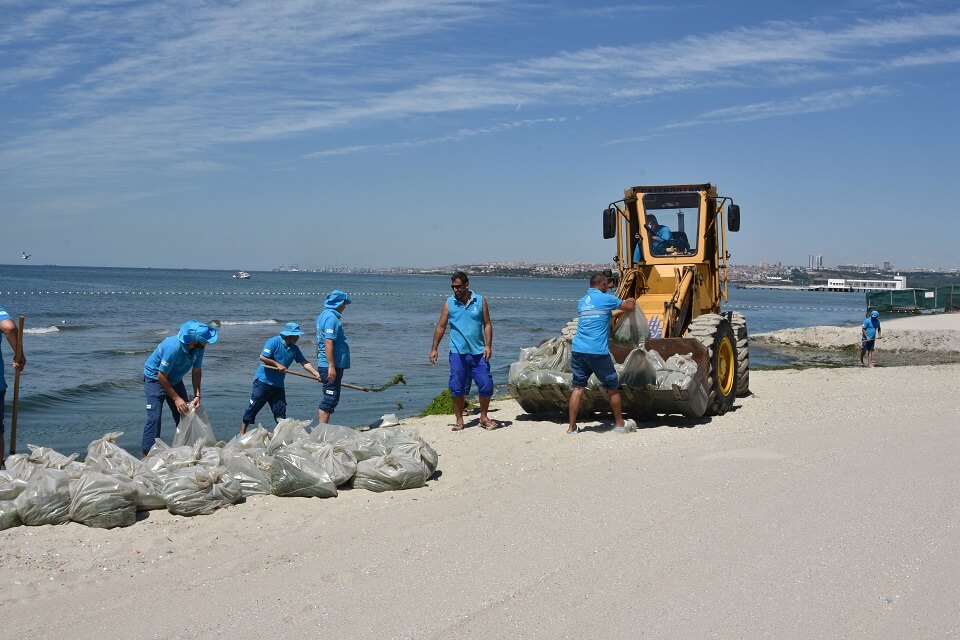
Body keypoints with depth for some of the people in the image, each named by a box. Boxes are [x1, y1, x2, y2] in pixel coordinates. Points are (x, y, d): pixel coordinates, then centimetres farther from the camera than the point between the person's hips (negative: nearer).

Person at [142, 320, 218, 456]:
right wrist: (176, 398, -26)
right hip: (155, 378, -7)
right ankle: (147, 453, -14)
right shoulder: (173, 348, -37)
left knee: (184, 414, 4)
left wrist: (197, 395, -17)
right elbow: (161, 376, -29)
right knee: (154, 417, -16)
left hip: (174, 379, 7)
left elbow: (197, 371, -6)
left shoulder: (198, 348, -17)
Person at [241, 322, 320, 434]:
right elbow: (262, 357, -19)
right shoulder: (274, 342, -13)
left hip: (278, 384, 6)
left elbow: (305, 362, 2)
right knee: (253, 407, -2)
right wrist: (277, 365, -17)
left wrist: (316, 374, -11)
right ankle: (242, 431, 7)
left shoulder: (294, 349, 7)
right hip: (263, 380, -6)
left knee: (280, 411, 4)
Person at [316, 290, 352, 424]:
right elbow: (328, 343, -23)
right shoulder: (331, 318, -16)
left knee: (330, 398, 15)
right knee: (330, 398, -7)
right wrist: (331, 366, -24)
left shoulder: (323, 315, 16)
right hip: (331, 366, -10)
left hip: (325, 365, 10)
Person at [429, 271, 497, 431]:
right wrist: (434, 349, 1)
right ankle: (459, 420, 14)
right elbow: (441, 326, 5)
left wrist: (488, 345, -7)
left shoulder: (480, 301, 3)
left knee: (486, 386, -1)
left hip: (478, 353, 0)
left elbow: (487, 324, 4)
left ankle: (483, 417, 17)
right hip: (458, 353, 0)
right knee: (457, 388, 1)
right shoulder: (449, 303, 3)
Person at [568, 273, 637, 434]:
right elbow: (630, 307, 9)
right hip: (598, 352, -6)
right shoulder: (606, 298, -3)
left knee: (578, 388, 8)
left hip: (578, 350, 6)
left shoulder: (582, 302, 17)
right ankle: (619, 423, 21)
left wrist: (620, 310, 39)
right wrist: (630, 302, 31)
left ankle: (572, 427, 4)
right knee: (612, 387, 10)